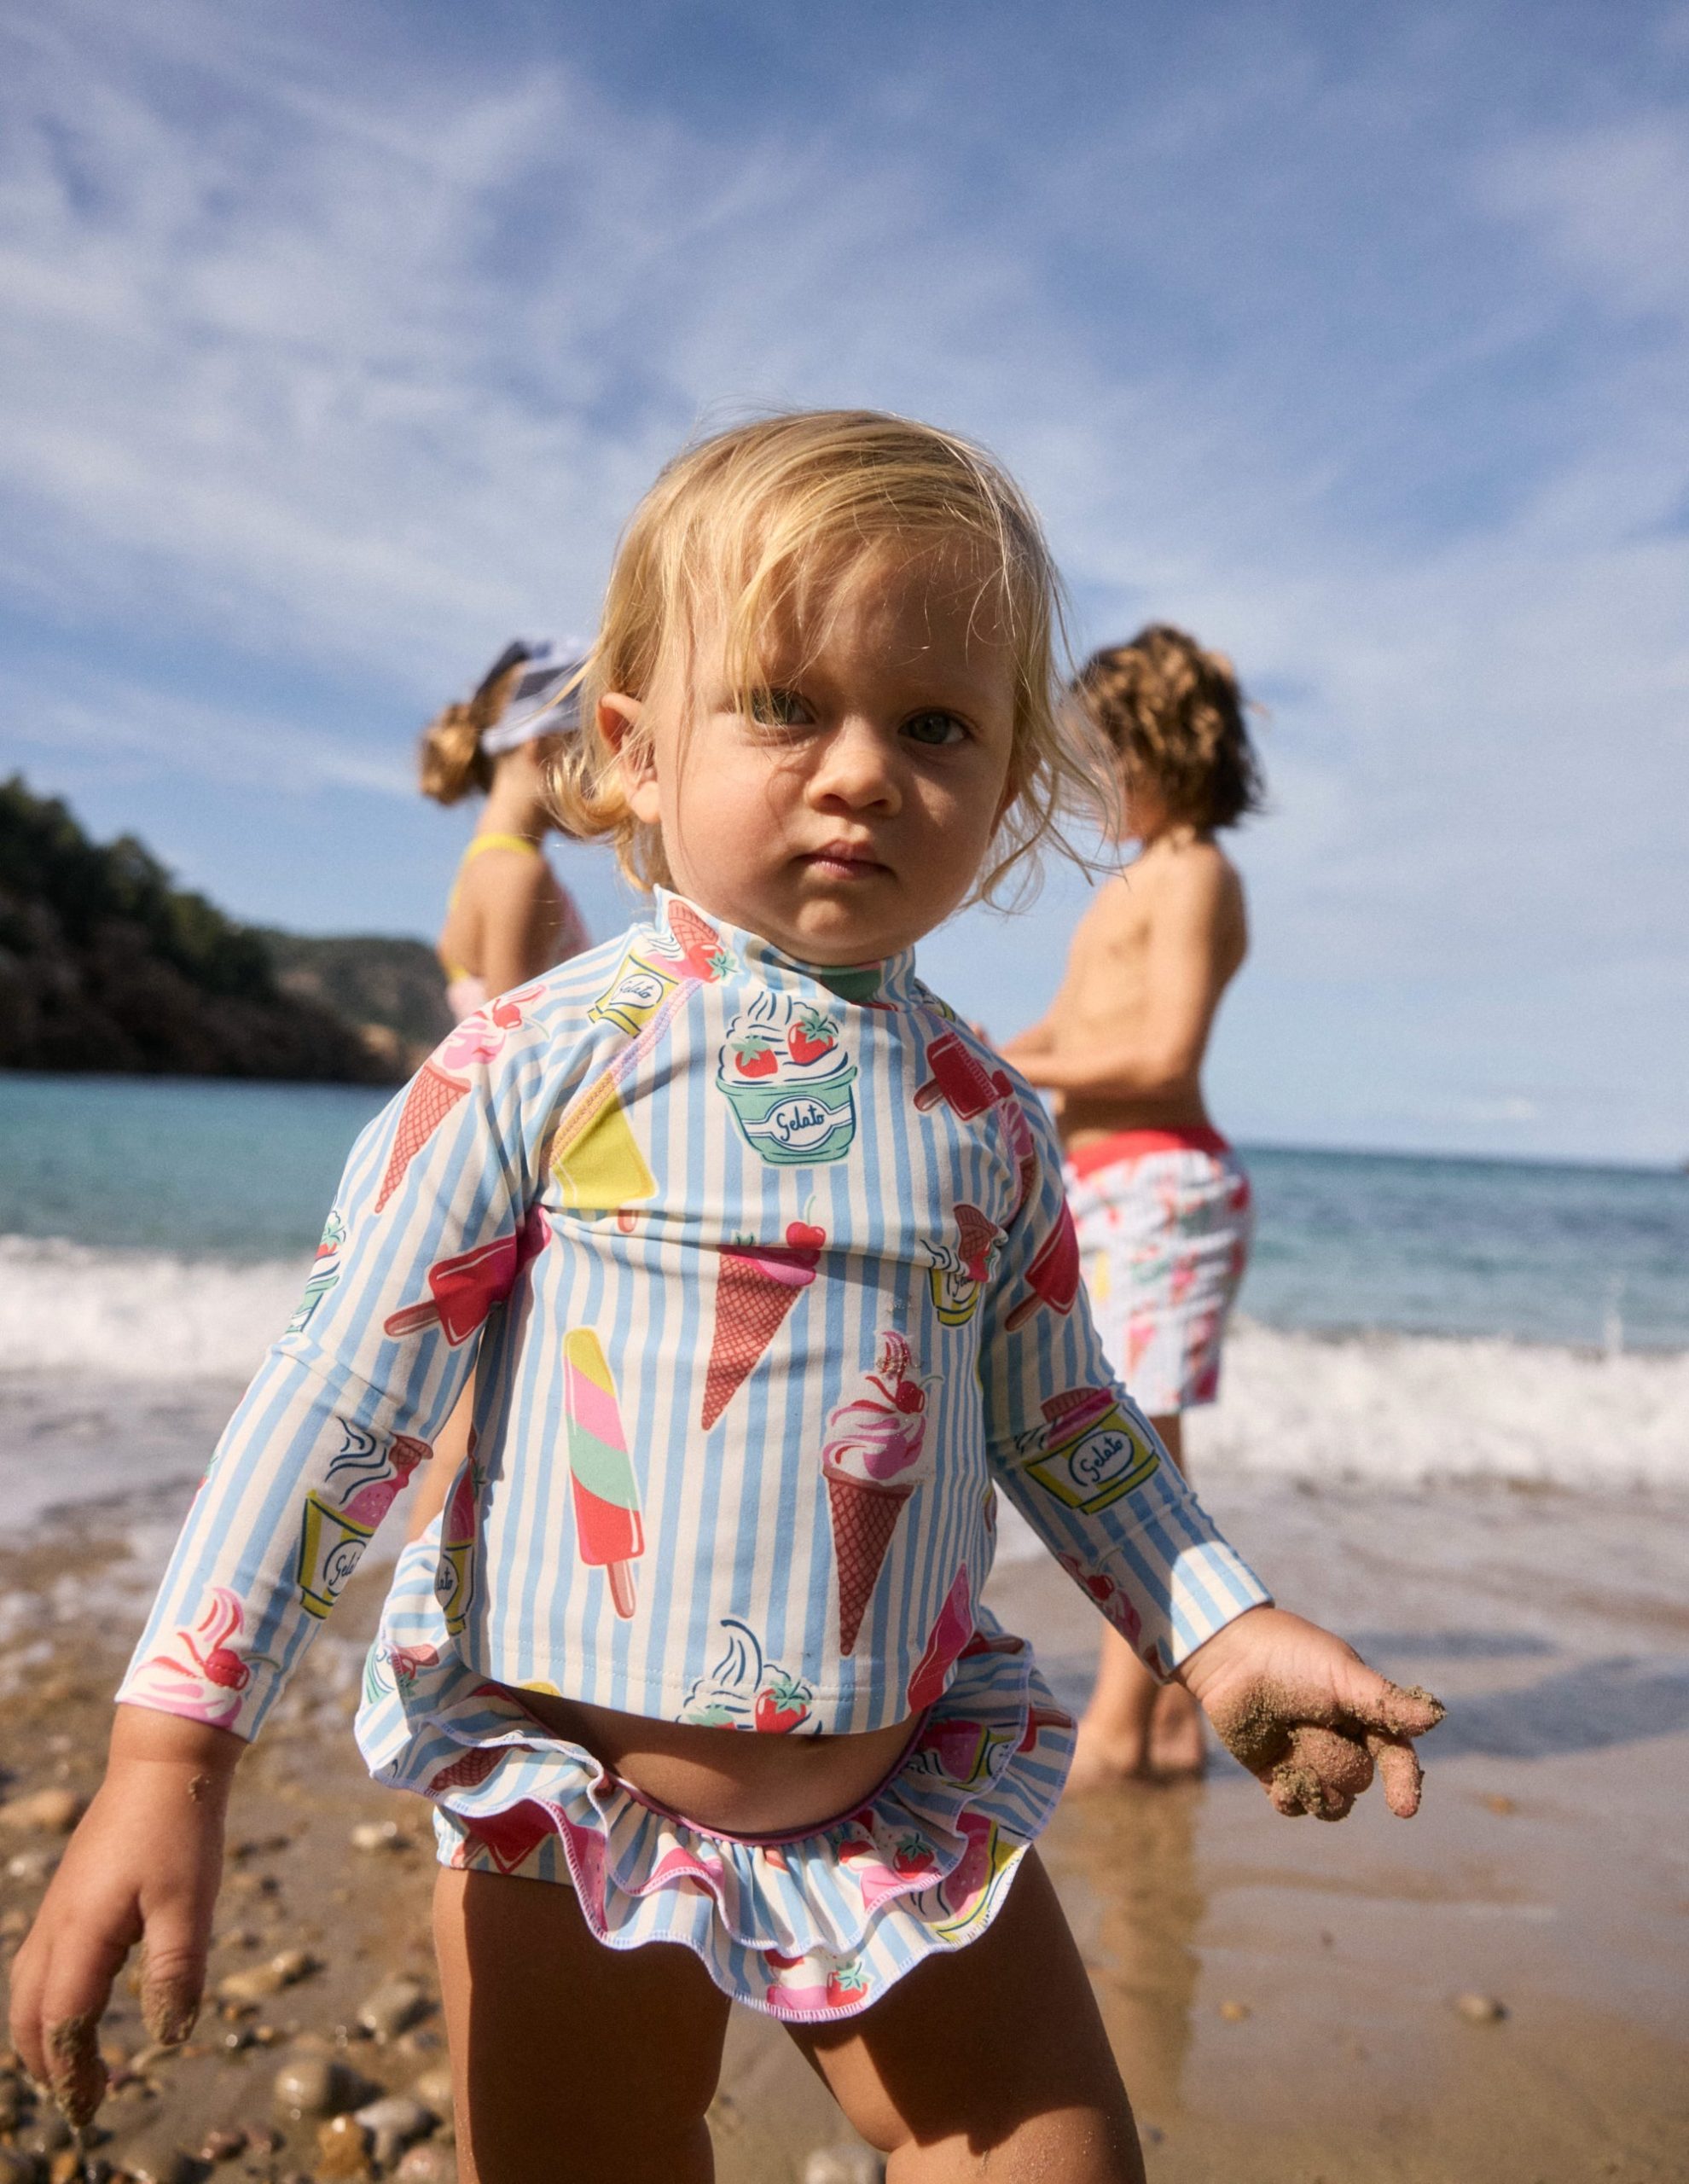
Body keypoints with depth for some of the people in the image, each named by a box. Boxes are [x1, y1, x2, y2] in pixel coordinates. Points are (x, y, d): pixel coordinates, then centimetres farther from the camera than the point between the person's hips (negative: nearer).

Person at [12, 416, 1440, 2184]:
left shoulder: (985, 1118, -1)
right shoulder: (536, 1061, -12)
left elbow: (1061, 1421, 10)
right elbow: (337, 1394, -11)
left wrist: (1221, 1631, 5)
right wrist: (171, 1746, -12)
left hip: (906, 1799, 3)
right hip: (565, 1802, -2)